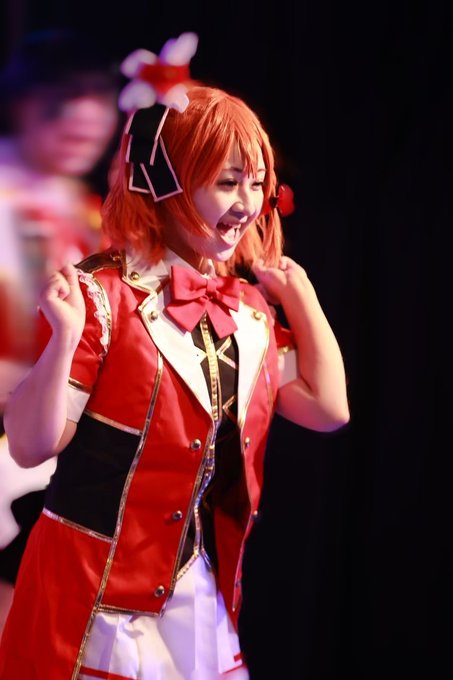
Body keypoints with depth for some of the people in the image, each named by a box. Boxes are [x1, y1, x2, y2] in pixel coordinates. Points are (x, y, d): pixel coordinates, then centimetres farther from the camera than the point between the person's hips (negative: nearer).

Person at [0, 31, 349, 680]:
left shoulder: (250, 307, 7)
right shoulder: (106, 295, -14)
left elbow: (328, 408, 11)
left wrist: (302, 296, 10)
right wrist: (65, 337, -30)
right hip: (98, 590, -6)